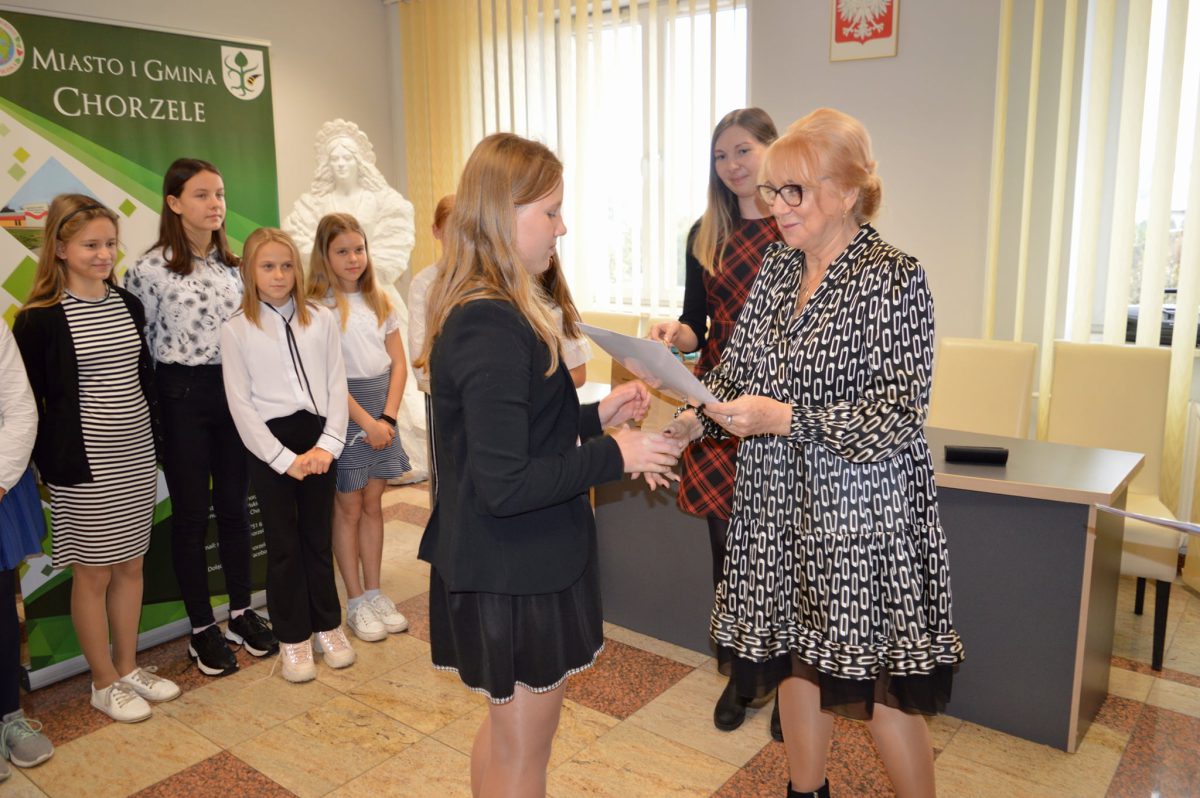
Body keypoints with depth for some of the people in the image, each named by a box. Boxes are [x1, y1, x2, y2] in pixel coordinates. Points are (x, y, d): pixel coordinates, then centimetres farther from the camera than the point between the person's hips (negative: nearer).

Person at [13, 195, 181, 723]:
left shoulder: (128, 305, 7)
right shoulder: (41, 319, -11)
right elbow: (27, 401, -7)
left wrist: (152, 441, 13)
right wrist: (51, 462, -8)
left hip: (136, 461, 6)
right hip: (83, 468, -5)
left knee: (131, 565, 14)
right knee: (93, 573, 7)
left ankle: (129, 668, 30)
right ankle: (105, 684, 22)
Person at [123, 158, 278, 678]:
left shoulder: (234, 263, 6)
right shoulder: (149, 269, -10)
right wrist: (147, 419, -6)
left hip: (235, 389, 5)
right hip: (181, 396, -4)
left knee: (234, 505, 12)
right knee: (192, 512, 6)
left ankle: (241, 614, 27)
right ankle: (202, 629, 20)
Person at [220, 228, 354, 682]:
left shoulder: (321, 320, 3)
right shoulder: (236, 330, -3)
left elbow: (337, 385, 2)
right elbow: (241, 405, -6)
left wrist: (328, 444, -9)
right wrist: (284, 458, -11)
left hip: (319, 439, 2)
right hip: (269, 444, -2)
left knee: (318, 537, 13)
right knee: (284, 543, 8)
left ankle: (328, 626, 29)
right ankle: (293, 638, 23)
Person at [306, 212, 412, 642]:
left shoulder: (379, 301, 8)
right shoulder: (317, 306, -9)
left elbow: (398, 362, 6)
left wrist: (388, 416, -6)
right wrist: (366, 422, -16)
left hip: (381, 410, 5)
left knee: (373, 503, 12)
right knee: (348, 507, 5)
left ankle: (373, 592, 24)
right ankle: (355, 601, 16)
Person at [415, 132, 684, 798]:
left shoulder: (476, 311, 5)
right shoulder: (495, 326, -26)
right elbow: (504, 486, -28)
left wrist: (595, 415, 3)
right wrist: (614, 456, -19)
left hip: (499, 565, 10)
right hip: (517, 574, -9)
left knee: (505, 728, 27)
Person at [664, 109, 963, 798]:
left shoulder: (895, 279, -12)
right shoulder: (778, 267, 8)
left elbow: (894, 416, -18)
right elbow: (737, 369, 10)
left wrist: (783, 419, -25)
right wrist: (697, 418, -9)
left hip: (862, 513, -6)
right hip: (781, 507, 6)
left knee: (879, 684, 5)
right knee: (796, 659, 18)